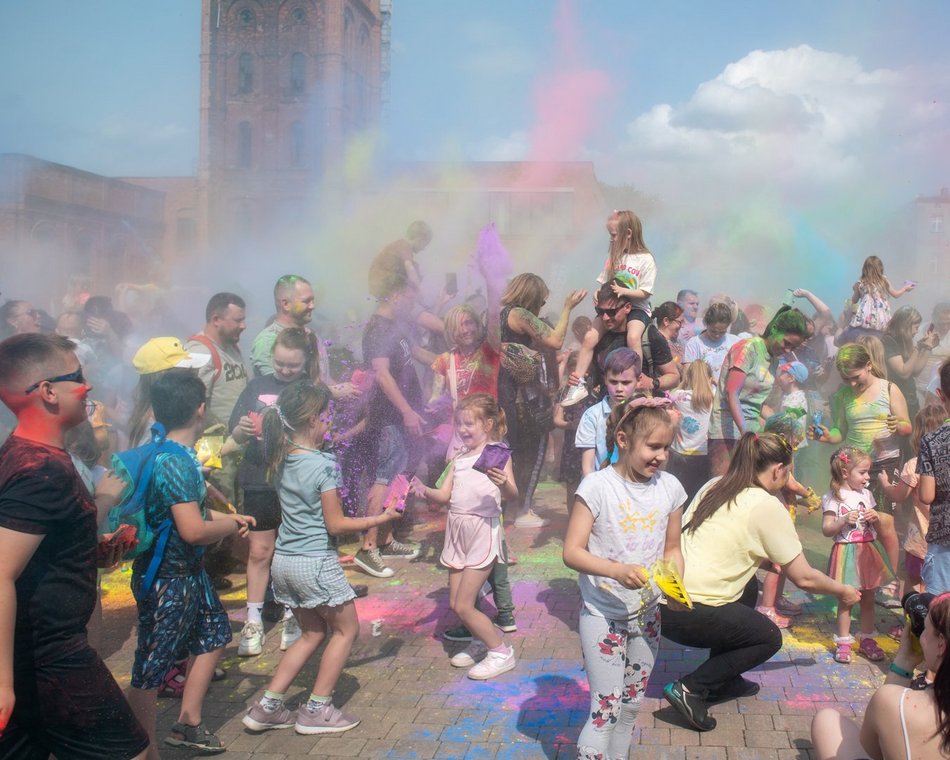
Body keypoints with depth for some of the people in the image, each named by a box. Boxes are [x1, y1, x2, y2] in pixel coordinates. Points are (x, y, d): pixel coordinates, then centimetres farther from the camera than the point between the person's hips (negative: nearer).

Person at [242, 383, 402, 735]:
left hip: (284, 561, 8)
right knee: (346, 628, 13)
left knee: (313, 633, 22)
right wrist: (381, 519, -4)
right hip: (316, 562, -7)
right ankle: (317, 710, 16)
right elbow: (336, 524, -15)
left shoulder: (281, 460, 3)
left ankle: (267, 707, 20)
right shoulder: (323, 464, -18)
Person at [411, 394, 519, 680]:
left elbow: (512, 493, -19)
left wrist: (503, 483, -41)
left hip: (483, 530, -7)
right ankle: (481, 642, 37)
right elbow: (445, 495, 9)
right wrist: (424, 491, -10)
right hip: (457, 529, 7)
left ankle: (501, 652, 11)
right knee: (455, 604, 11)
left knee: (463, 606, -7)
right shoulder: (459, 457, 13)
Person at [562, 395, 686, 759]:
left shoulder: (669, 487, -3)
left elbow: (672, 548, 9)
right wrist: (618, 571, -32)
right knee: (606, 707, -4)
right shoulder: (597, 486, -17)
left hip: (647, 613, 5)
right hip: (603, 615, -5)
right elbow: (572, 551, -17)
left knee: (632, 704, 16)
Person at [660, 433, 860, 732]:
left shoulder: (714, 487, 13)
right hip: (689, 615, -8)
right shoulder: (767, 506, -7)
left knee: (748, 586, 27)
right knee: (769, 638, 14)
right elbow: (804, 578, 1)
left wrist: (769, 560, 29)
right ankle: (691, 688, 1)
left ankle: (723, 681, 28)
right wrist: (842, 591, 18)